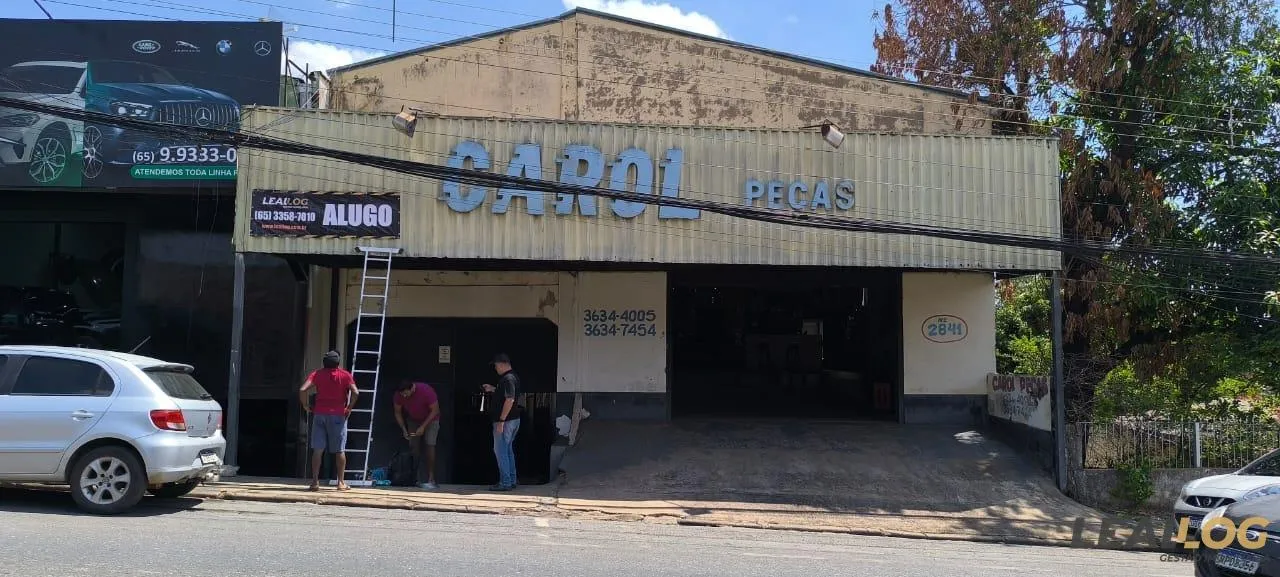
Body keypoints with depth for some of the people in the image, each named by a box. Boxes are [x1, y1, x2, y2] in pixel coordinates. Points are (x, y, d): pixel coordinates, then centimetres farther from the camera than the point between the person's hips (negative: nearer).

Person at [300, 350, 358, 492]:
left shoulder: (317, 374, 5)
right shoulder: (345, 375, 0)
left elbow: (302, 390, -9)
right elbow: (355, 392, -14)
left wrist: (306, 406, 3)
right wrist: (349, 407, -2)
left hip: (319, 414, 2)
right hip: (338, 415, -1)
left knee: (317, 450, 3)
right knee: (339, 450, 6)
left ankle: (315, 481, -1)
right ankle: (341, 482, 7)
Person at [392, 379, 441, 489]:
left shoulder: (426, 391, -33)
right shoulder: (399, 394, -21)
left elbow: (435, 410, -24)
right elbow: (398, 413, -6)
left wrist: (423, 427, -27)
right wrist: (404, 429, -16)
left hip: (430, 419, -4)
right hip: (413, 420, 4)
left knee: (429, 445, -17)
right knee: (413, 446, -2)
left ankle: (431, 479, -17)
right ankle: (415, 479, 7)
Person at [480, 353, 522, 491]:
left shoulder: (507, 379, -18)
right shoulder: (513, 377, 13)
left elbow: (510, 400, -26)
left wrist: (501, 421, -25)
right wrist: (493, 389, 22)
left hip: (506, 421, -10)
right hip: (514, 419, 10)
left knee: (500, 451, -4)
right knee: (508, 450, 16)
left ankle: (505, 483, -3)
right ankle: (512, 481, 20)